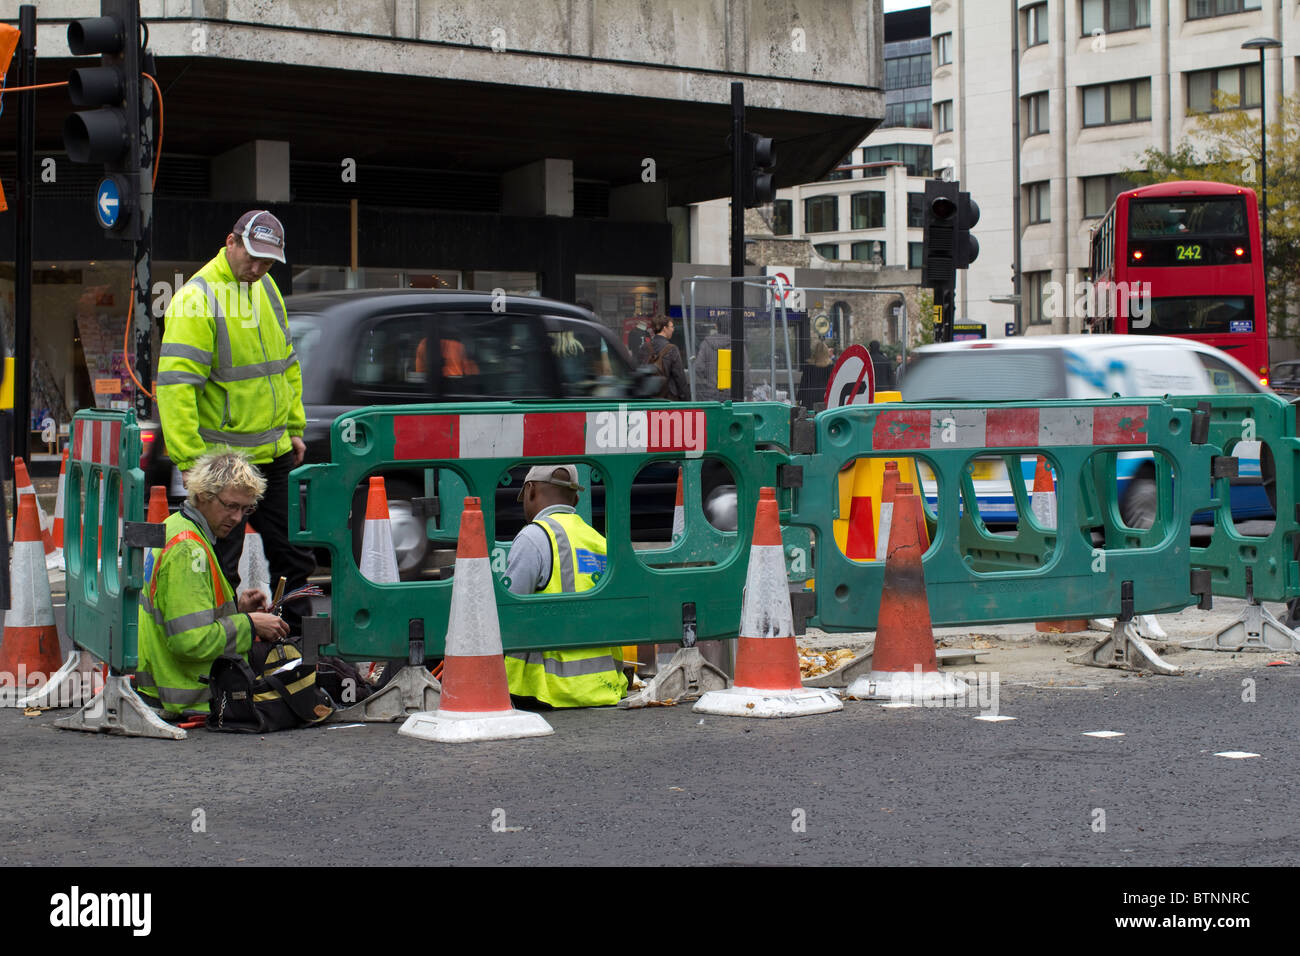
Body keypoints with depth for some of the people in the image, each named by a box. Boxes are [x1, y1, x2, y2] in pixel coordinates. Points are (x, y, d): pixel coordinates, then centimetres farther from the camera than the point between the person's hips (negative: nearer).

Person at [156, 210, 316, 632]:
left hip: (274, 454, 7)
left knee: (293, 553, 15)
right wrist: (188, 460, -23)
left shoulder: (266, 289, 9)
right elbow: (175, 383, -20)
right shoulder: (198, 298, -15)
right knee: (219, 569, 2)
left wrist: (294, 428, 18)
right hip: (221, 458, -7)